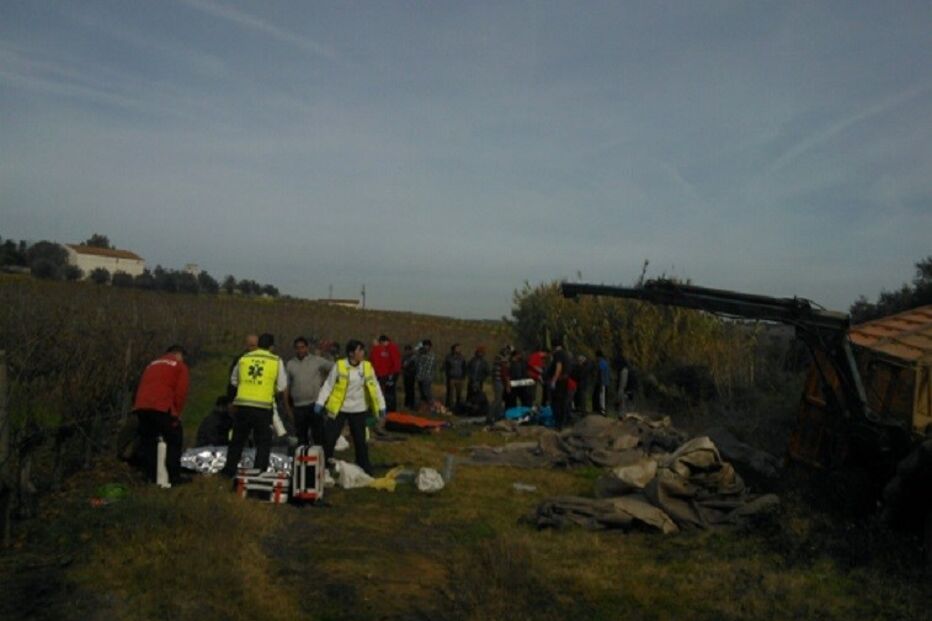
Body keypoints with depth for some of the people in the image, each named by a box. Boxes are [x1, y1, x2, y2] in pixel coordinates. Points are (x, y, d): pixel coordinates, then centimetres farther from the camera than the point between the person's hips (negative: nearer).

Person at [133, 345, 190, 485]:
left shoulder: (153, 364, 30)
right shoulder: (180, 366, 12)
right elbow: (181, 392, 0)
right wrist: (177, 413, 9)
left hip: (141, 406, 6)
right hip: (162, 408, -6)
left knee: (147, 440, 17)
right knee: (174, 439, 4)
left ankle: (151, 475, 17)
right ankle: (174, 476, 1)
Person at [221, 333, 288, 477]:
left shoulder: (244, 358, 6)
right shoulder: (276, 361, -2)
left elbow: (234, 380, 18)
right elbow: (282, 387, 0)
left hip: (242, 405, 3)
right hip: (263, 407, -3)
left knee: (237, 439, 18)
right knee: (263, 443, 8)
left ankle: (229, 469, 26)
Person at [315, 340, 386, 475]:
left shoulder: (367, 366, -2)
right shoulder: (339, 365, -10)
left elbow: (374, 386, 4)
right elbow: (328, 385, -5)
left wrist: (381, 406, 2)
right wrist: (320, 402, -10)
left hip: (359, 410, 2)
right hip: (338, 409, -2)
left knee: (360, 441, 10)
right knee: (329, 439, 2)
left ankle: (365, 470, 22)